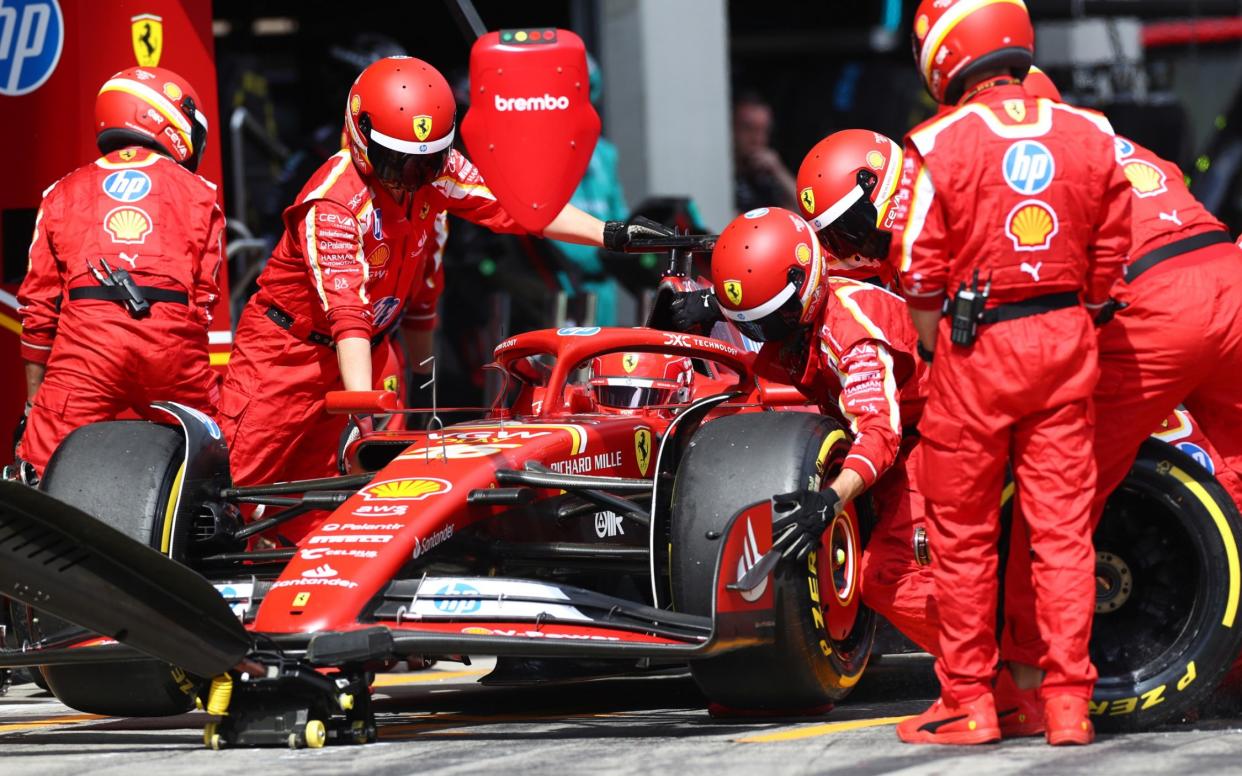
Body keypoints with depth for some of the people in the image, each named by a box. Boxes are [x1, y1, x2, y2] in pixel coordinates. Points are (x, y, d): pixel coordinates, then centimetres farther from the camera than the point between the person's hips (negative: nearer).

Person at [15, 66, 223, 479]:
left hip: (86, 339, 0)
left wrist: (33, 400, 22)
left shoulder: (63, 193, 20)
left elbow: (38, 305, 16)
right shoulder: (198, 194, 18)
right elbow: (204, 295, 12)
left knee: (39, 481, -2)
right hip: (171, 344, 0)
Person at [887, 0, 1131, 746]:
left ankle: (969, 702, 11)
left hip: (976, 348, -3)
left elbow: (920, 275, -8)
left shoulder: (938, 145, -10)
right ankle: (1069, 703, 5)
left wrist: (940, 353, 6)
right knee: (1063, 526, 6)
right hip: (1067, 343, 3)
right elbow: (1109, 261, 7)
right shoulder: (1091, 137, 2)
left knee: (964, 535, 7)